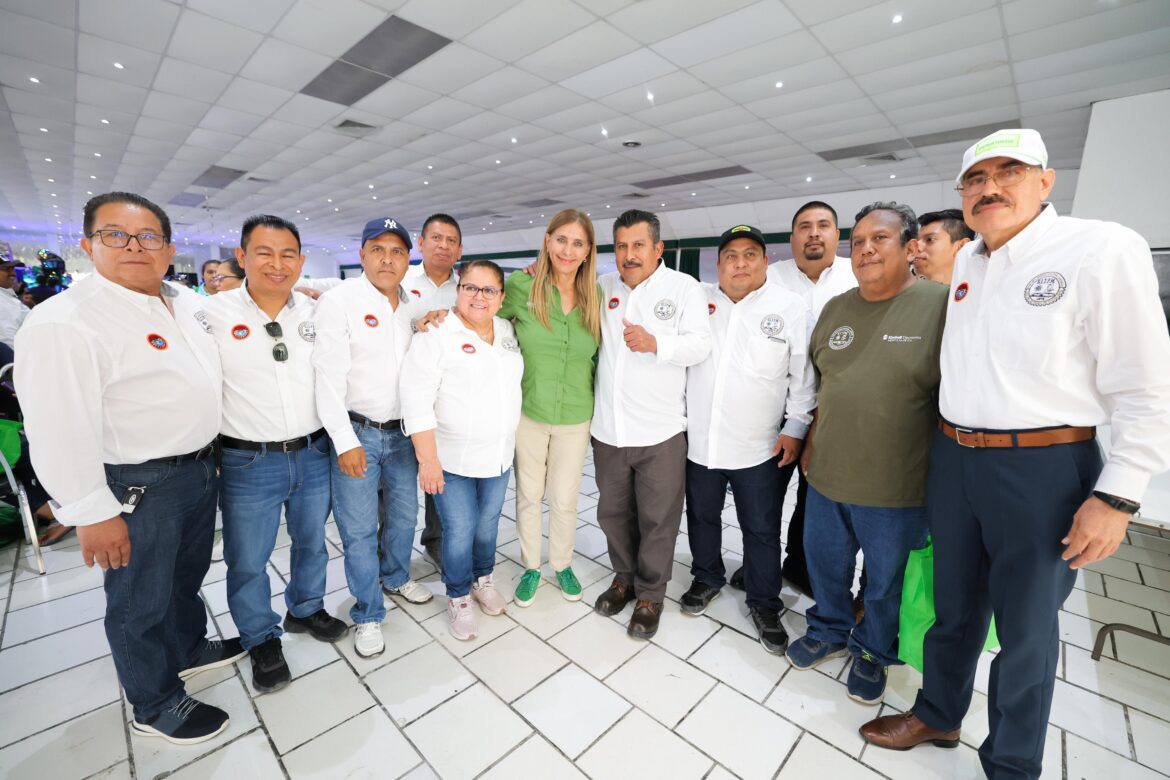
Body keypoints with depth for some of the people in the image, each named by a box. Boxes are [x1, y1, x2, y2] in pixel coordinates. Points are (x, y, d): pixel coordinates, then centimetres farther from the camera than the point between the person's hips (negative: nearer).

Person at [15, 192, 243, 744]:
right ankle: (154, 706, 34)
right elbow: (59, 430, -20)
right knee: (141, 600, 13)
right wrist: (92, 513, -20)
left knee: (187, 576, 26)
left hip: (199, 468, 7)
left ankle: (189, 648, 50)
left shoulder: (187, 303, 5)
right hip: (138, 488, -7)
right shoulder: (63, 322, -18)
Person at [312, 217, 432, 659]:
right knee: (359, 529, 6)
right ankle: (368, 615, 26)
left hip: (403, 432, 5)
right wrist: (345, 441, -16)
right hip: (356, 433, -5)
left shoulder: (413, 305, 7)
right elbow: (328, 377, -14)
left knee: (403, 514, 20)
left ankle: (396, 577, 45)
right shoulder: (340, 301, -10)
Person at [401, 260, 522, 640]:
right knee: (459, 531, 7)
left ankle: (483, 579, 44)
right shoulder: (437, 335, -13)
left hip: (499, 456, 5)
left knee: (488, 523, 19)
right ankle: (459, 598, 32)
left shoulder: (509, 332, 4)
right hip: (452, 460, -5)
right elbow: (416, 399, -17)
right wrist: (427, 458, -18)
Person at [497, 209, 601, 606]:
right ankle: (531, 567, 40)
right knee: (528, 495, 16)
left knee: (564, 500, 15)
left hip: (576, 418, 1)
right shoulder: (521, 286, -11)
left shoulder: (596, 296, -4)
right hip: (527, 413, -1)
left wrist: (598, 404, 6)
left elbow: (598, 355, 7)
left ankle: (562, 565, 41)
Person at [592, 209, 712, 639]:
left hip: (661, 431, -3)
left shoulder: (685, 288, -1)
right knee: (613, 512, 17)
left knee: (657, 519, 8)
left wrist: (655, 343, -26)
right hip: (608, 428, 4)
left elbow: (700, 345, -10)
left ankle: (650, 594, 29)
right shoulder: (603, 286, 9)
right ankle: (624, 577, 40)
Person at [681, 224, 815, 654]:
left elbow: (804, 375, -2)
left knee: (762, 530, 11)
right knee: (702, 516, 19)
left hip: (761, 447, -2)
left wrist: (795, 428, -5)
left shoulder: (792, 308, -4)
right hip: (699, 440, 3)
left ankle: (764, 603, 32)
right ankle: (706, 578, 43)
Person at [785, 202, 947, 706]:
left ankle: (873, 653, 43)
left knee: (885, 582, 17)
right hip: (826, 475, 5)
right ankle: (830, 631, 47)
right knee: (825, 565, 21)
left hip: (896, 490, -4)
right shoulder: (835, 308, 6)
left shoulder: (942, 305, -11)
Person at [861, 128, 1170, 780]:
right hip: (952, 458, 5)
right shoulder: (966, 262, 8)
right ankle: (938, 714, 42)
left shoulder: (1104, 249, -10)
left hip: (1043, 467, -5)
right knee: (955, 605, 20)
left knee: (1026, 628, 12)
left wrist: (1117, 497, -15)